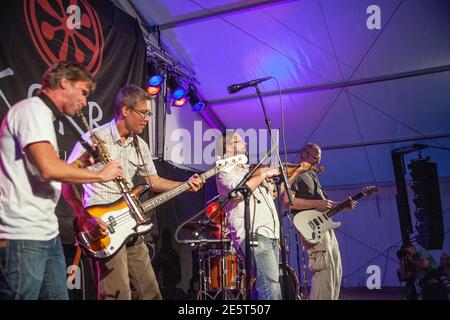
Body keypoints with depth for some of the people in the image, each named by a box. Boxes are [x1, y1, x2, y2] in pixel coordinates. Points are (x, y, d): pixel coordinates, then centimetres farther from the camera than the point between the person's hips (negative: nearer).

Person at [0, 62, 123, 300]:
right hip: (23, 236, -10)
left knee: (58, 296, 12)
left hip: (46, 233, 10)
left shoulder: (42, 115, 20)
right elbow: (49, 169, -26)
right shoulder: (32, 110, -11)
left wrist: (81, 162, 10)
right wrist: (101, 175, -14)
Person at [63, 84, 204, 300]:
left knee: (149, 292, 12)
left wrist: (185, 185, 2)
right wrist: (85, 219, -20)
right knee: (119, 295, -9)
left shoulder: (140, 145, 10)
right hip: (104, 229, -7)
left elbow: (154, 181, 17)